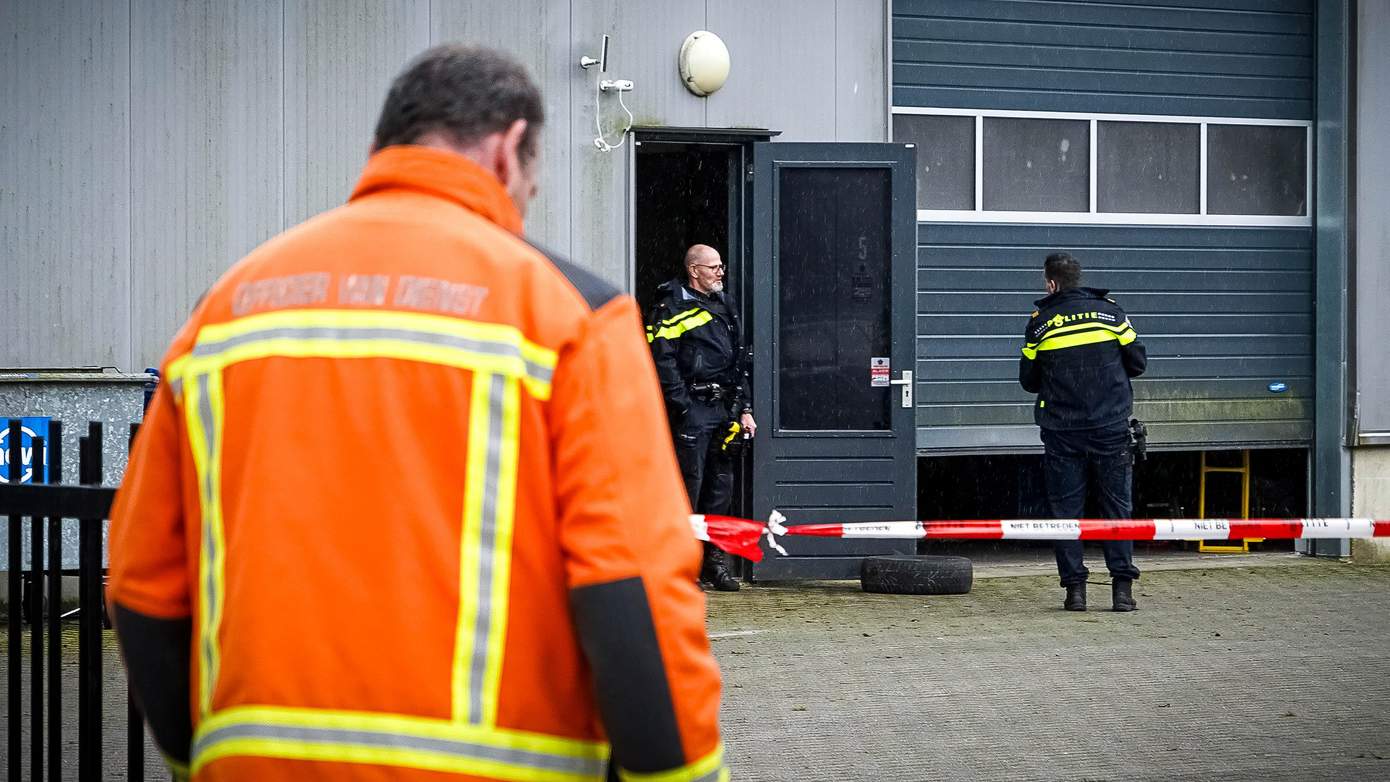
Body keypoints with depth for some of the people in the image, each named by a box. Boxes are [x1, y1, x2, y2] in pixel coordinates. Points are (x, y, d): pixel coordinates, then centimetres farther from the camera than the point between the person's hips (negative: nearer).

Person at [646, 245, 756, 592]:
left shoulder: (725, 306, 20)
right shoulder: (672, 307, -5)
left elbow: (739, 363, 23)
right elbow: (663, 361, -12)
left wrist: (744, 409, 17)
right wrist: (683, 407, -17)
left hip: (724, 408, 7)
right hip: (691, 409, -7)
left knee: (721, 486, 9)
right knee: (689, 484, -8)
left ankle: (713, 558, 17)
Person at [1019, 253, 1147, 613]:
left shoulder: (1040, 323, -1)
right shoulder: (1109, 311, 1)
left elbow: (1028, 380, 6)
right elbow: (1138, 363, 6)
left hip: (1061, 431, -1)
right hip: (1110, 427, 1)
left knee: (1066, 509, 6)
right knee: (1116, 506, 6)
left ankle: (1075, 588, 2)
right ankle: (1122, 588, 1)